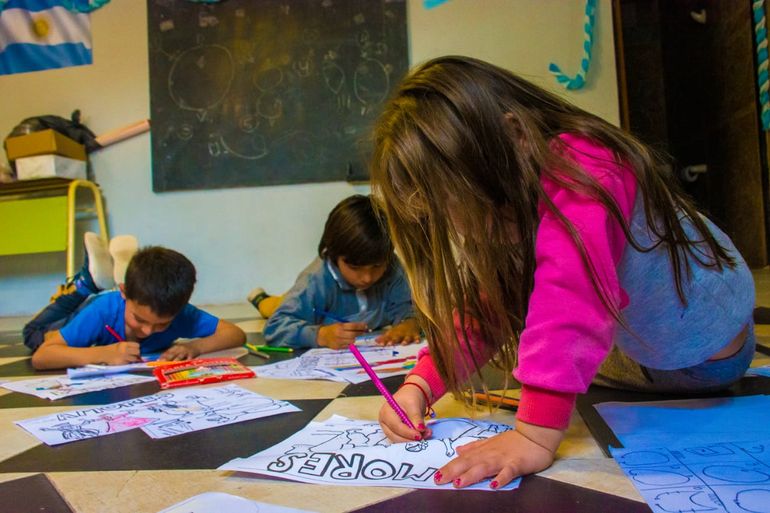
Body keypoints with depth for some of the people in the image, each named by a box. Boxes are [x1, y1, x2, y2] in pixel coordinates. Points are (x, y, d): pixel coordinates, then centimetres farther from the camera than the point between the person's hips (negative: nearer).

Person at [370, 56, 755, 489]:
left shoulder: (583, 174, -34)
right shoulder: (512, 204, -9)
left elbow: (572, 302, -47)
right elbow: (484, 308, -12)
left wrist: (537, 433, -51)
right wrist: (420, 385, -24)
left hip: (705, 352, -7)